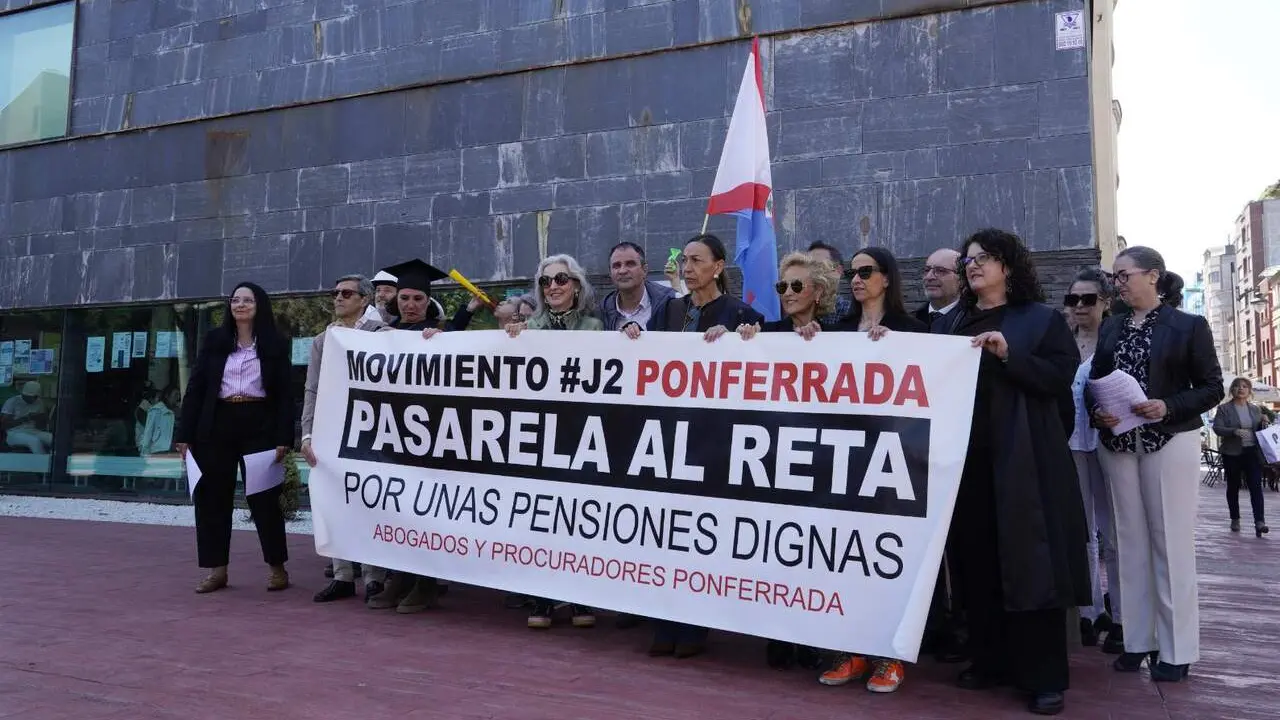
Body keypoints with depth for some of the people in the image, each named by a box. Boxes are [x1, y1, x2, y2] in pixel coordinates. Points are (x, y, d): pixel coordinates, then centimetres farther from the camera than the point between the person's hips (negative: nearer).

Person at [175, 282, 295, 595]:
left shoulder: (275, 344, 2)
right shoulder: (214, 340, 8)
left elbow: (285, 394, -1)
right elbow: (196, 388, 6)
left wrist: (284, 438, -10)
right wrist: (186, 434, -1)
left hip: (259, 426, -3)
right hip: (217, 425, 3)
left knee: (263, 497, 0)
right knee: (212, 496, 4)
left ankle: (278, 568, 11)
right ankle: (217, 569, 14)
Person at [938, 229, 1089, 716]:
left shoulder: (1042, 319, 5)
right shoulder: (949, 323, 17)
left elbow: (1061, 377, -6)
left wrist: (1009, 354, -17)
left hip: (1022, 460, -4)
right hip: (966, 457, 4)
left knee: (1029, 561, -3)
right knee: (976, 562, 6)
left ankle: (1044, 677, 5)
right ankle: (989, 661, 18)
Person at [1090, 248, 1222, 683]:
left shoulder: (1190, 326, -1)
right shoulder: (1110, 328, 11)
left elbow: (1212, 387, -3)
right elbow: (1095, 382, 11)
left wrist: (1167, 407, -18)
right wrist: (1098, 412, -9)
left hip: (1169, 442, -4)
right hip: (1118, 444, 4)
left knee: (1171, 543, 0)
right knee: (1131, 541, 8)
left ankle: (1175, 650, 9)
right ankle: (1138, 640, 16)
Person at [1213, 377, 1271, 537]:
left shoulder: (1255, 409, 12)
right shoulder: (1224, 408, 0)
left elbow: (1260, 430, 17)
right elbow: (1217, 428, -9)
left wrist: (1265, 423, -4)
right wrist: (1234, 431, -25)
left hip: (1252, 452, 2)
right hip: (1232, 453, -2)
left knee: (1256, 486, -9)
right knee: (1233, 487, 9)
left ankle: (1259, 521, -14)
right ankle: (1235, 519, 21)